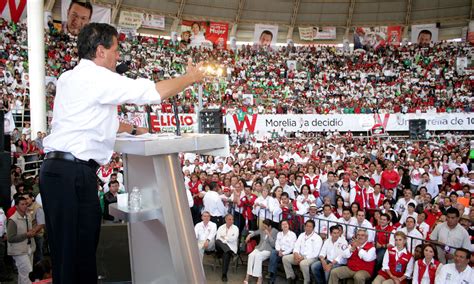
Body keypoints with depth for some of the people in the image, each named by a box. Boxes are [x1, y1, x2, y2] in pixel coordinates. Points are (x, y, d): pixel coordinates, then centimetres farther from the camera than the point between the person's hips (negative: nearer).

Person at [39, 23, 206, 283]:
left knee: (65, 251, 16)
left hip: (57, 169, 10)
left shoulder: (70, 78, 18)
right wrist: (190, 78, 2)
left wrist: (133, 130, 28)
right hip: (74, 172, -10)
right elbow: (153, 92, -13)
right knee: (79, 253, -3)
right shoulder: (96, 77, -11)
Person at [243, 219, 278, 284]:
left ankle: (259, 277, -28)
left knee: (258, 256, -34)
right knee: (251, 255, -28)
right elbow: (255, 233, 24)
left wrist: (268, 234, -19)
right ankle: (248, 275, -28)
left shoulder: (275, 232, -8)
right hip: (259, 248, 4)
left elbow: (273, 245, -14)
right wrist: (249, 235, 4)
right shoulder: (262, 230, 5)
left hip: (268, 250, -4)